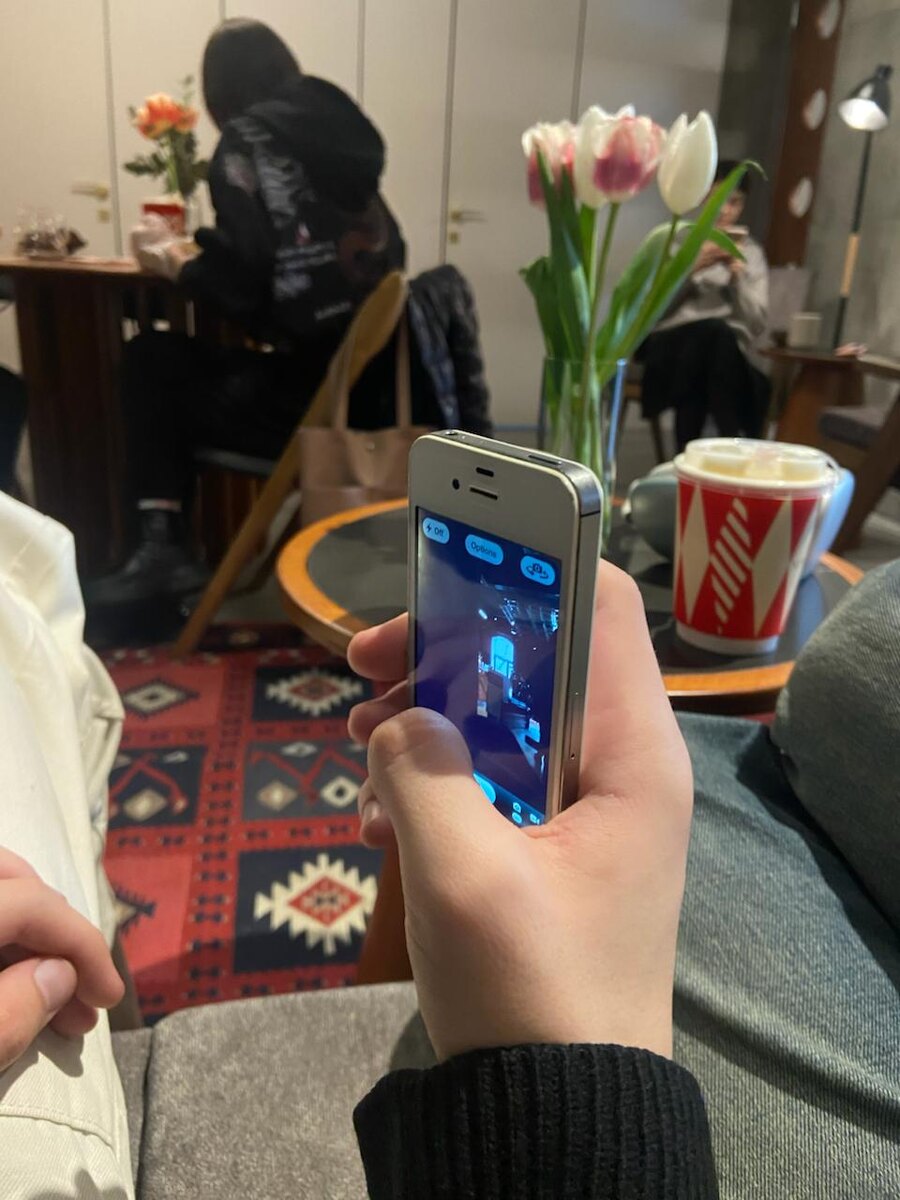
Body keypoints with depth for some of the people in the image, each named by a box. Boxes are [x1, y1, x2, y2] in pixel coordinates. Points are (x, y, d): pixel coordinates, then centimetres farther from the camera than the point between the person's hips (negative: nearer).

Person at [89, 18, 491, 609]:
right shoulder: (337, 134, 15)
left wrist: (186, 267, 10)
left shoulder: (244, 141, -2)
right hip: (381, 383, 6)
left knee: (151, 360, 12)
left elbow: (244, 284, -13)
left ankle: (164, 543, 7)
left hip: (314, 395, -6)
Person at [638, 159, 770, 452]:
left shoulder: (750, 252, 16)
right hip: (670, 343, -1)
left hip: (728, 351, 2)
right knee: (714, 329, -34)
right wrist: (692, 267, -9)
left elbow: (756, 323, 6)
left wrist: (738, 273, -5)